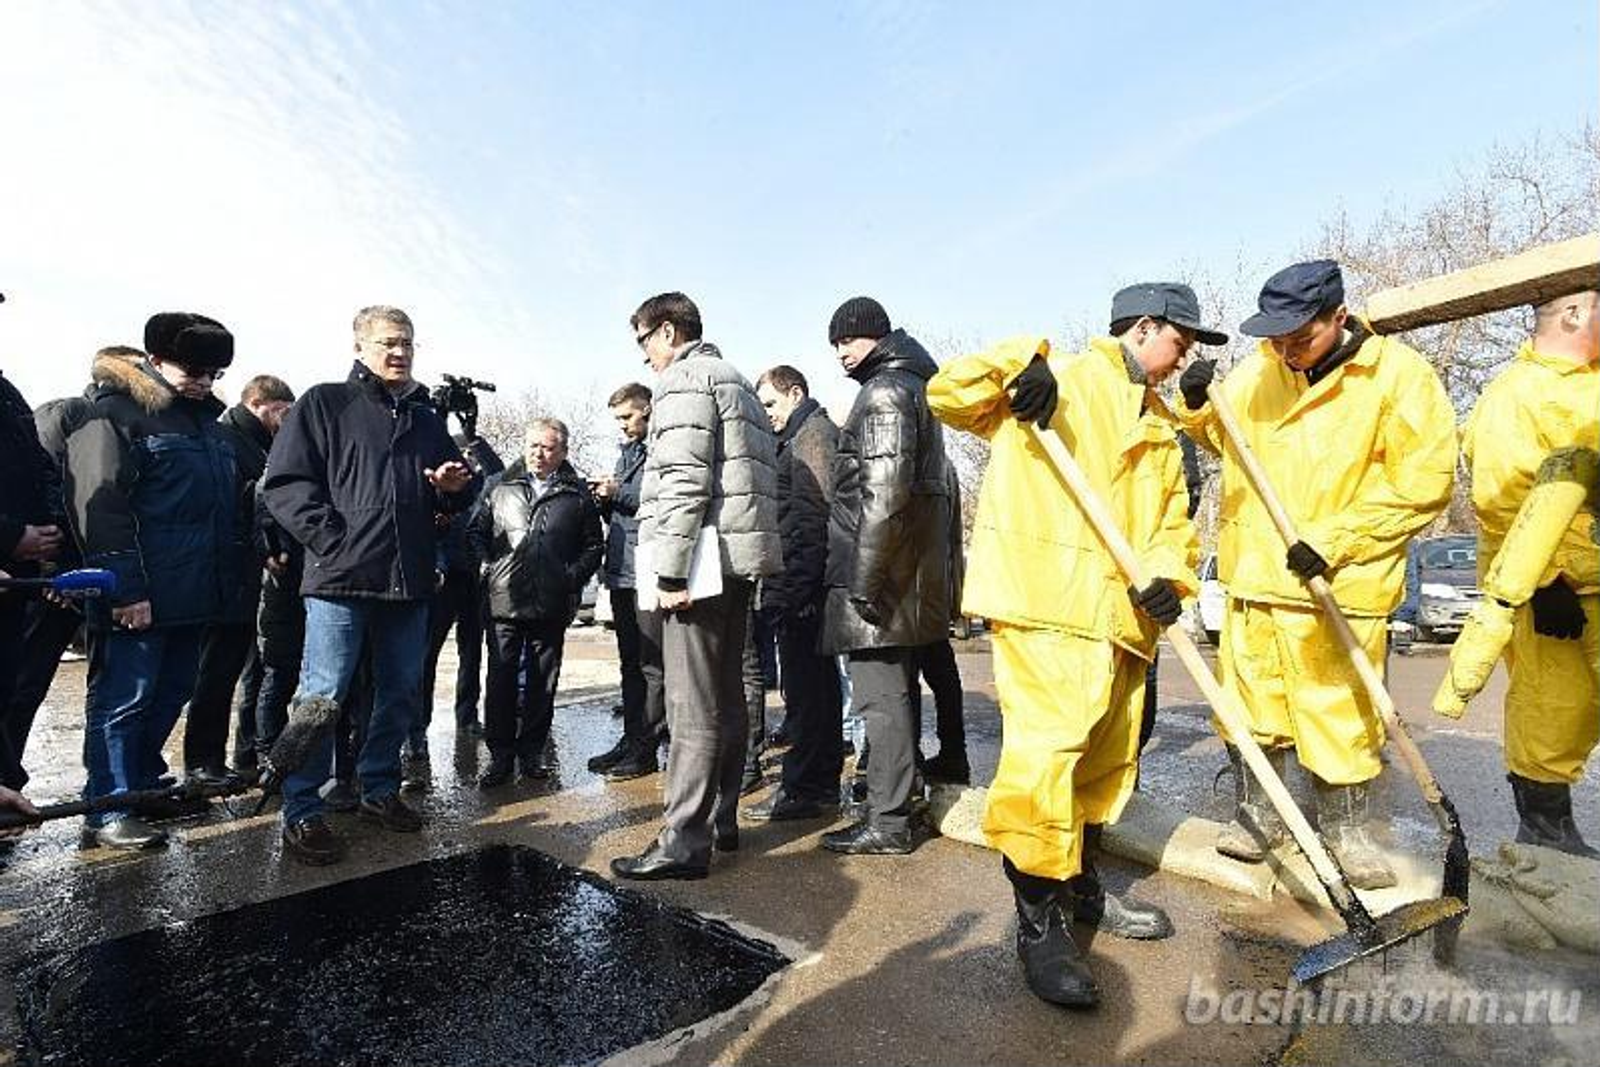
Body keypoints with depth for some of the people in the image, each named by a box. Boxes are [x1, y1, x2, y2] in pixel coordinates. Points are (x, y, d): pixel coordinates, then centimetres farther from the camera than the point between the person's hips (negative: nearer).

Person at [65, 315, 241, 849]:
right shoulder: (115, 412, -7)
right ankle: (108, 811, 7)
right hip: (141, 597, -8)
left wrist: (229, 578, 18)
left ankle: (144, 783, 31)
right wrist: (125, 588, -19)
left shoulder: (206, 419, 18)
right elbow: (99, 505, -14)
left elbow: (228, 504, 24)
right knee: (122, 698, -1)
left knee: (172, 691, 16)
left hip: (195, 593, 8)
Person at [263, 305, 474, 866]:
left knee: (402, 693, 13)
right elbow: (284, 484, -5)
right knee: (323, 695, -3)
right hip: (340, 580, -5)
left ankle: (379, 790, 29)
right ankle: (301, 813, 10)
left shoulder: (426, 418, 18)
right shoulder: (324, 404, 2)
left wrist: (454, 487, 0)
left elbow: (453, 498, 24)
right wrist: (333, 540, -14)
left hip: (410, 583, 6)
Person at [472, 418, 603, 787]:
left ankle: (531, 752, 22)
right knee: (501, 680, 2)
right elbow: (476, 531, 17)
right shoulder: (502, 491, 12)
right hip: (504, 602, 1)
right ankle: (500, 754, 14)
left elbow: (594, 545, 6)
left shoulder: (578, 495, 5)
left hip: (551, 607, -1)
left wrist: (573, 576, -6)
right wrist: (487, 565, 2)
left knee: (543, 682, 8)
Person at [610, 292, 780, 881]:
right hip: (741, 560, 10)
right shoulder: (739, 383, 26)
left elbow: (685, 481, -17)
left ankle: (684, 842, -1)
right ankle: (721, 819, 24)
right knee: (726, 695, 14)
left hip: (704, 557, -10)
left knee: (692, 705, -7)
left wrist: (671, 570, -18)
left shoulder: (684, 378, -4)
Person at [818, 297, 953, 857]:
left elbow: (884, 493, -21)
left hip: (882, 575, -10)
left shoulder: (884, 392, -10)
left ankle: (887, 821, 4)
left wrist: (864, 578, -21)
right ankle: (901, 788, 30)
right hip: (912, 570, 10)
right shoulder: (915, 385, 21)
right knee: (897, 689, 17)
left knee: (880, 694, -5)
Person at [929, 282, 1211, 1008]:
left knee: (1108, 757, 17)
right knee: (1045, 751, -13)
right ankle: (1039, 923, 3)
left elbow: (1172, 518, 18)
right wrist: (1018, 363, -18)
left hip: (1120, 616, 9)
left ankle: (1080, 888, 36)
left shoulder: (1161, 426, 23)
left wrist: (1167, 576, -3)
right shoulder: (1061, 383, 1)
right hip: (1045, 601, -8)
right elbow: (947, 395, -1)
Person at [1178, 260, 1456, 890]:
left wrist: (1334, 539, -17)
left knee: (1340, 709, 6)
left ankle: (1345, 828, 28)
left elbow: (1425, 481, -10)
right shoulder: (1255, 372, 5)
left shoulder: (1398, 374, -8)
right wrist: (1198, 407, -1)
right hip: (1253, 573, 4)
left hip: (1338, 581, -4)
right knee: (1253, 698, 12)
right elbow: (1222, 439, 21)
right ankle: (1258, 813, 29)